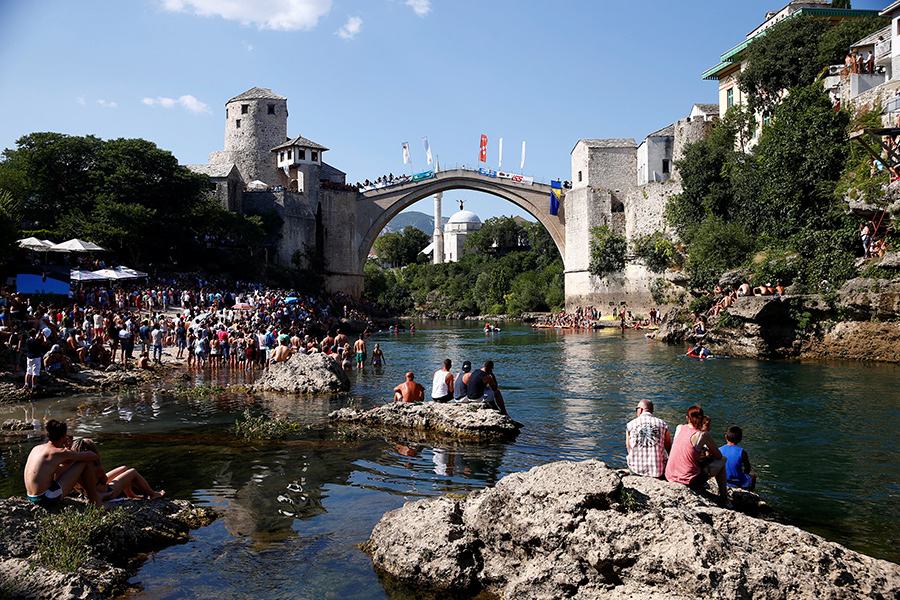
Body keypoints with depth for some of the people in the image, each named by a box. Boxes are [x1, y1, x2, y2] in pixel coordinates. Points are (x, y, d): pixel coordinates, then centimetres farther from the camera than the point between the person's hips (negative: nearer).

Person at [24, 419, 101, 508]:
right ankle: (95, 502, 7)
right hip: (48, 499, -9)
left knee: (67, 463, 27)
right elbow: (93, 456, -7)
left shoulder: (36, 448, 11)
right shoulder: (60, 453, -13)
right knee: (85, 462, -2)